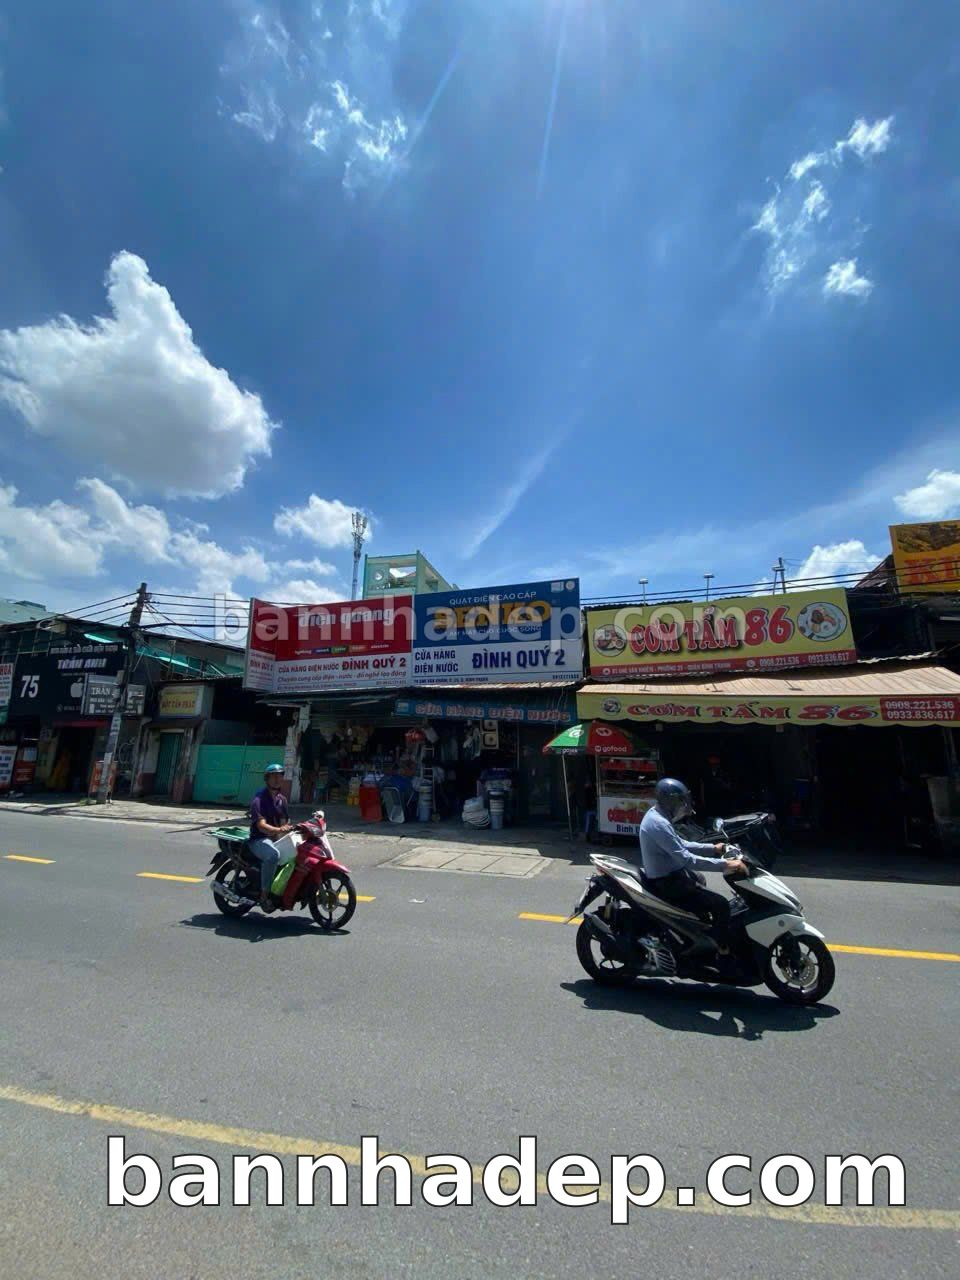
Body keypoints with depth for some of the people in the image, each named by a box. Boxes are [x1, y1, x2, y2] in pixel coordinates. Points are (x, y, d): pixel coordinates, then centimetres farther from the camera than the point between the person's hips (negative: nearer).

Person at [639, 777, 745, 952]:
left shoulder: (656, 814, 4)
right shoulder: (659, 823, -28)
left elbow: (680, 844, 13)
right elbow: (686, 859, -31)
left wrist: (713, 848, 10)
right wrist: (724, 864, -28)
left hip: (665, 875, 11)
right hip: (666, 883, -11)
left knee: (698, 880, 35)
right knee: (720, 904, -12)